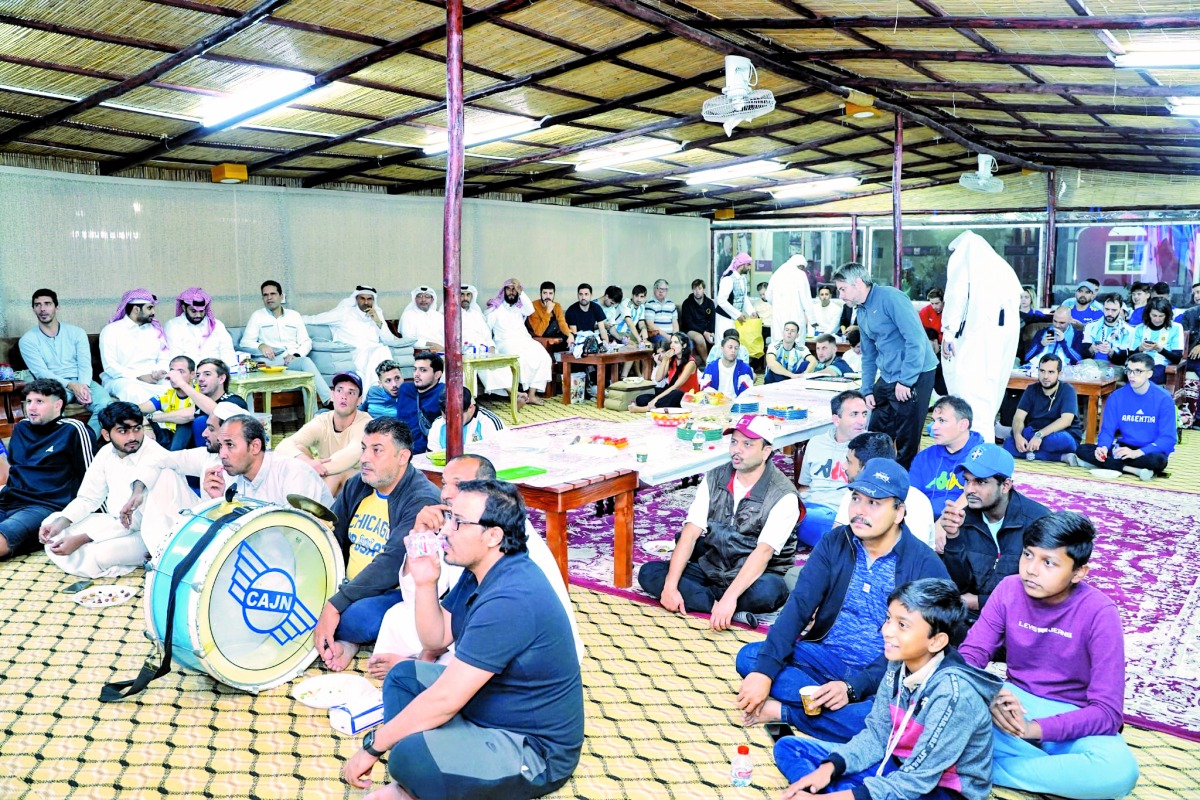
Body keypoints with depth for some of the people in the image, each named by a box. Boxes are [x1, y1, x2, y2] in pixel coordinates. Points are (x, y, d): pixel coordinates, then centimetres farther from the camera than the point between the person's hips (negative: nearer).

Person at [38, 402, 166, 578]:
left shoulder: (155, 457, -23)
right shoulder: (106, 453, 0)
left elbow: (138, 519, -24)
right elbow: (89, 498, 10)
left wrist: (82, 539, -26)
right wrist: (61, 522, -10)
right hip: (114, 522, 8)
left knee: (96, 553, -32)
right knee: (51, 524, 3)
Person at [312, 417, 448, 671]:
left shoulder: (423, 501, -19)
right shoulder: (356, 486, 6)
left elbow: (392, 564, -27)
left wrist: (335, 605, -30)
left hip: (398, 593, -7)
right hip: (352, 587, 7)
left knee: (355, 618, -34)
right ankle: (344, 641, -3)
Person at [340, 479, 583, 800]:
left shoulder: (509, 600, -30)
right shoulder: (479, 571, 1)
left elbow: (444, 700, -26)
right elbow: (436, 638, 10)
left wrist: (373, 746, -15)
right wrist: (425, 583, -6)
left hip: (536, 750, -10)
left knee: (411, 757, -32)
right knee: (402, 676, 15)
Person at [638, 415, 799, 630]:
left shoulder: (784, 496, -16)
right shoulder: (714, 479, -1)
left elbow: (763, 552, -26)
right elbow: (690, 533, -8)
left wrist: (729, 598, -38)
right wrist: (670, 586, -19)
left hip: (756, 577, -5)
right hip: (711, 570, 5)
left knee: (768, 591, -39)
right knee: (648, 573, -14)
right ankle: (731, 613, -24)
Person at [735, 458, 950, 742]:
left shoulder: (926, 566, -11)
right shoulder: (834, 543, -2)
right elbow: (799, 606, -10)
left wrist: (853, 687, -27)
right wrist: (764, 670, -23)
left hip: (882, 676, -3)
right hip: (825, 658, 3)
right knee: (749, 657, -17)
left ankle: (783, 711, -18)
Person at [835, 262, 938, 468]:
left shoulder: (890, 298, -14)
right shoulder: (861, 312, 14)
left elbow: (916, 339, -21)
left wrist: (906, 381, -20)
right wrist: (867, 390, 14)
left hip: (914, 376, -9)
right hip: (887, 379, 9)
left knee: (906, 442, -2)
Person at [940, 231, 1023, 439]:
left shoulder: (962, 257, 9)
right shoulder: (1002, 264, 29)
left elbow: (956, 294, -6)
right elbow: (1017, 296, 18)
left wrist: (948, 332, -10)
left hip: (977, 330, -7)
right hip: (1008, 330, 7)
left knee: (969, 387, -11)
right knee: (990, 387, 12)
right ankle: (986, 434, 16)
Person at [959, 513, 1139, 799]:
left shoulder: (1100, 613, -18)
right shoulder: (1010, 589, -9)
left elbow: (1107, 711, -21)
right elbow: (971, 654, -9)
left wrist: (1035, 728, -34)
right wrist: (990, 696, -31)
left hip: (1072, 720, -2)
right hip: (1016, 701, 2)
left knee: (1120, 771, -35)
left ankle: (990, 769, -19)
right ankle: (1061, 770, -17)